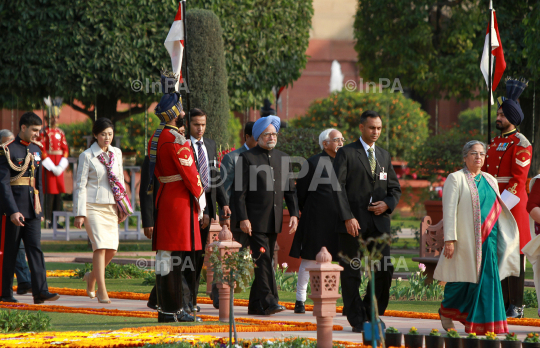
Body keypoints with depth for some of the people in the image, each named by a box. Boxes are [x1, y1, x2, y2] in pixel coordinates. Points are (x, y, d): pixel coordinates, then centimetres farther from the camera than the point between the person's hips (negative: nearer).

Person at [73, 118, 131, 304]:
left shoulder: (117, 153, 11)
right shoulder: (87, 156, -3)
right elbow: (80, 185, -4)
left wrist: (123, 207, 16)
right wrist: (79, 213, -8)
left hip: (111, 207, 5)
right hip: (93, 206, -5)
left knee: (112, 249, 0)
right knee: (100, 246, -14)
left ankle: (91, 277, 27)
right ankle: (102, 291, -11)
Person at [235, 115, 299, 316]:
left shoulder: (283, 158, 14)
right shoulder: (247, 158, -3)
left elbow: (290, 190, 16)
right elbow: (239, 191, -7)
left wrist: (294, 214, 5)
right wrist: (243, 218, -14)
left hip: (274, 221, 6)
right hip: (255, 220, -6)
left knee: (265, 261, 9)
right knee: (262, 260, -13)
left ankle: (255, 304, 14)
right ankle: (268, 301, -18)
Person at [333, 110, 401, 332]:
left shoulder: (384, 156, 18)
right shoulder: (346, 153, 1)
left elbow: (395, 188, 20)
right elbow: (338, 187, -7)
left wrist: (387, 204, -2)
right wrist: (347, 217, -16)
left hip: (379, 222, 4)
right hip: (353, 222, -4)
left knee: (384, 271, -2)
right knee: (351, 274, -1)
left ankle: (372, 314, 13)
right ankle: (357, 320, 5)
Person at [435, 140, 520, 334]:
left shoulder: (490, 181, 15)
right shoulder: (455, 179, -2)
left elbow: (499, 210, 20)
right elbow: (449, 210, -9)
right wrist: (449, 239, -17)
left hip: (488, 239, 5)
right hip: (465, 239, -5)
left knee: (486, 279, -1)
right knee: (462, 279, -1)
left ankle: (483, 323, 6)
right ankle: (446, 312, 25)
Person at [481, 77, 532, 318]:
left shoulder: (521, 144, -8)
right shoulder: (495, 142, 18)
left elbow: (518, 181, -14)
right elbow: (483, 172, 21)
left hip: (512, 205, -8)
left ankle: (516, 306, -4)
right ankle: (503, 303, 13)